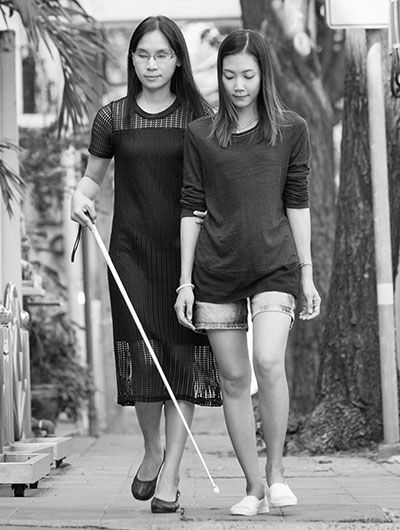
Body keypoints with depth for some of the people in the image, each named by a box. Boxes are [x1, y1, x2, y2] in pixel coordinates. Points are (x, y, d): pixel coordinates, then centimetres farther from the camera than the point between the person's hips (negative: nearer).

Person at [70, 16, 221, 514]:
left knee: (185, 356, -5)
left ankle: (170, 474, 0)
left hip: (186, 251, 0)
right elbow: (92, 175, 16)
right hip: (131, 252, 0)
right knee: (141, 356, -4)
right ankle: (152, 450, 23)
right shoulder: (113, 117, 6)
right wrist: (81, 197, -5)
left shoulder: (198, 116, 5)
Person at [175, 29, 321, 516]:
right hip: (216, 268, 2)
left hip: (274, 263, -1)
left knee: (268, 362, -21)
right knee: (233, 378, 2)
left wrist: (306, 273, 5)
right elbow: (191, 209, 6)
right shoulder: (200, 135, 6)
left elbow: (296, 203, 7)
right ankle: (253, 487, 11)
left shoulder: (291, 130, 5)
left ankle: (277, 470, -3)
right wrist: (185, 281, 3)